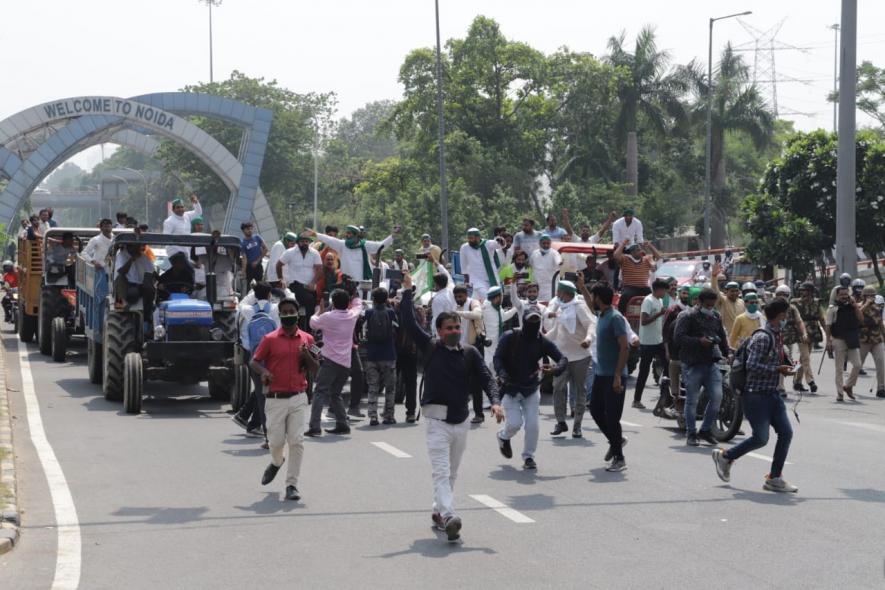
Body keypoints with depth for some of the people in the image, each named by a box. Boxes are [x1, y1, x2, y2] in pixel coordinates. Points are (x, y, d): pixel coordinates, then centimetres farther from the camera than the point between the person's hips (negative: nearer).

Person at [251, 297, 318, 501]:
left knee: (297, 441, -6)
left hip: (298, 398, 1)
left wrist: (307, 355, -9)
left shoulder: (307, 339, 7)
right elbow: (254, 361, 3)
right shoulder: (270, 339, 0)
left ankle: (291, 485, 1)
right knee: (276, 441, 2)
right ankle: (276, 462, 38)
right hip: (275, 398, -1)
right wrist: (263, 371, -18)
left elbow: (314, 369, 11)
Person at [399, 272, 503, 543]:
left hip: (461, 421, 4)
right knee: (441, 472, -14)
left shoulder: (470, 353, 4)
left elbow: (486, 378, -2)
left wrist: (495, 402, -18)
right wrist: (407, 291, -4)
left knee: (451, 474, 15)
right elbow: (409, 323, -3)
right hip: (437, 421, -4)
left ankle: (438, 511, 30)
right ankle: (448, 517, -27)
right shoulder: (430, 347, 0)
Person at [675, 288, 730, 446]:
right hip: (693, 364, -5)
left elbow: (722, 337, 24)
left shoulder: (716, 317, 15)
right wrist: (699, 341, -21)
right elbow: (679, 336, -14)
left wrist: (725, 354, 16)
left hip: (712, 363, 6)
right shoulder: (689, 316, -6)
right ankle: (691, 434, 11)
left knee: (717, 396, -3)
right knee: (692, 400, 1)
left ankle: (705, 430, 13)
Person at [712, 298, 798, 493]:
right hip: (756, 394, -9)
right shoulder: (763, 338, -18)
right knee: (761, 438, -7)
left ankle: (774, 478, 11)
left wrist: (786, 365, 8)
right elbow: (753, 366, -25)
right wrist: (778, 369, -20)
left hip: (771, 394, 9)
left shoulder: (777, 337, 12)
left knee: (786, 433, 3)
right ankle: (725, 456, 15)